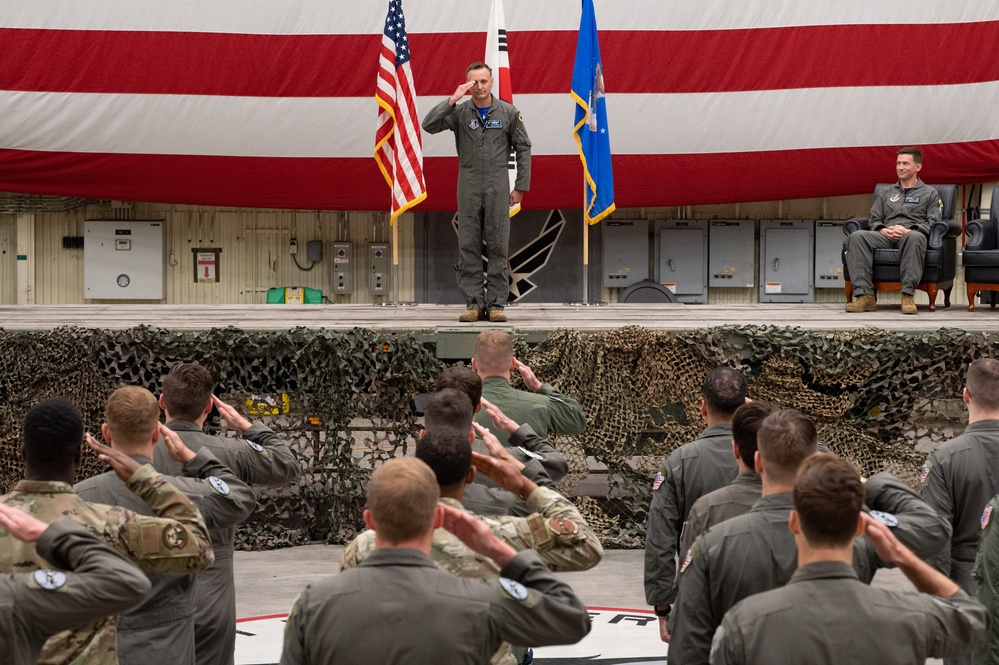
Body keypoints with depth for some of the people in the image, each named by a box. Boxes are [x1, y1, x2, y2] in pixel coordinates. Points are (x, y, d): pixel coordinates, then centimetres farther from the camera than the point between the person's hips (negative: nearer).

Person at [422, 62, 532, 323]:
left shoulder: (508, 112, 2)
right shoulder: (459, 112, 2)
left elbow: (523, 149, 5)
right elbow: (429, 125, -12)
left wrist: (520, 187, 1)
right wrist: (453, 99, -17)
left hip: (497, 187, -1)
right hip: (468, 187, 1)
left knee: (498, 247, 0)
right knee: (468, 247, 1)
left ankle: (496, 304, 5)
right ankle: (473, 304, 6)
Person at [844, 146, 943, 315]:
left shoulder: (930, 194, 19)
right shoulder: (885, 193, 30)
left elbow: (933, 223, 5)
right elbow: (874, 220, 21)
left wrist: (908, 231, -13)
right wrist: (882, 230, -4)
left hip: (911, 235, -3)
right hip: (886, 236, 3)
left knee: (915, 237, -43)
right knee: (857, 236, -30)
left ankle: (908, 295, -43)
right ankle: (865, 295, -40)